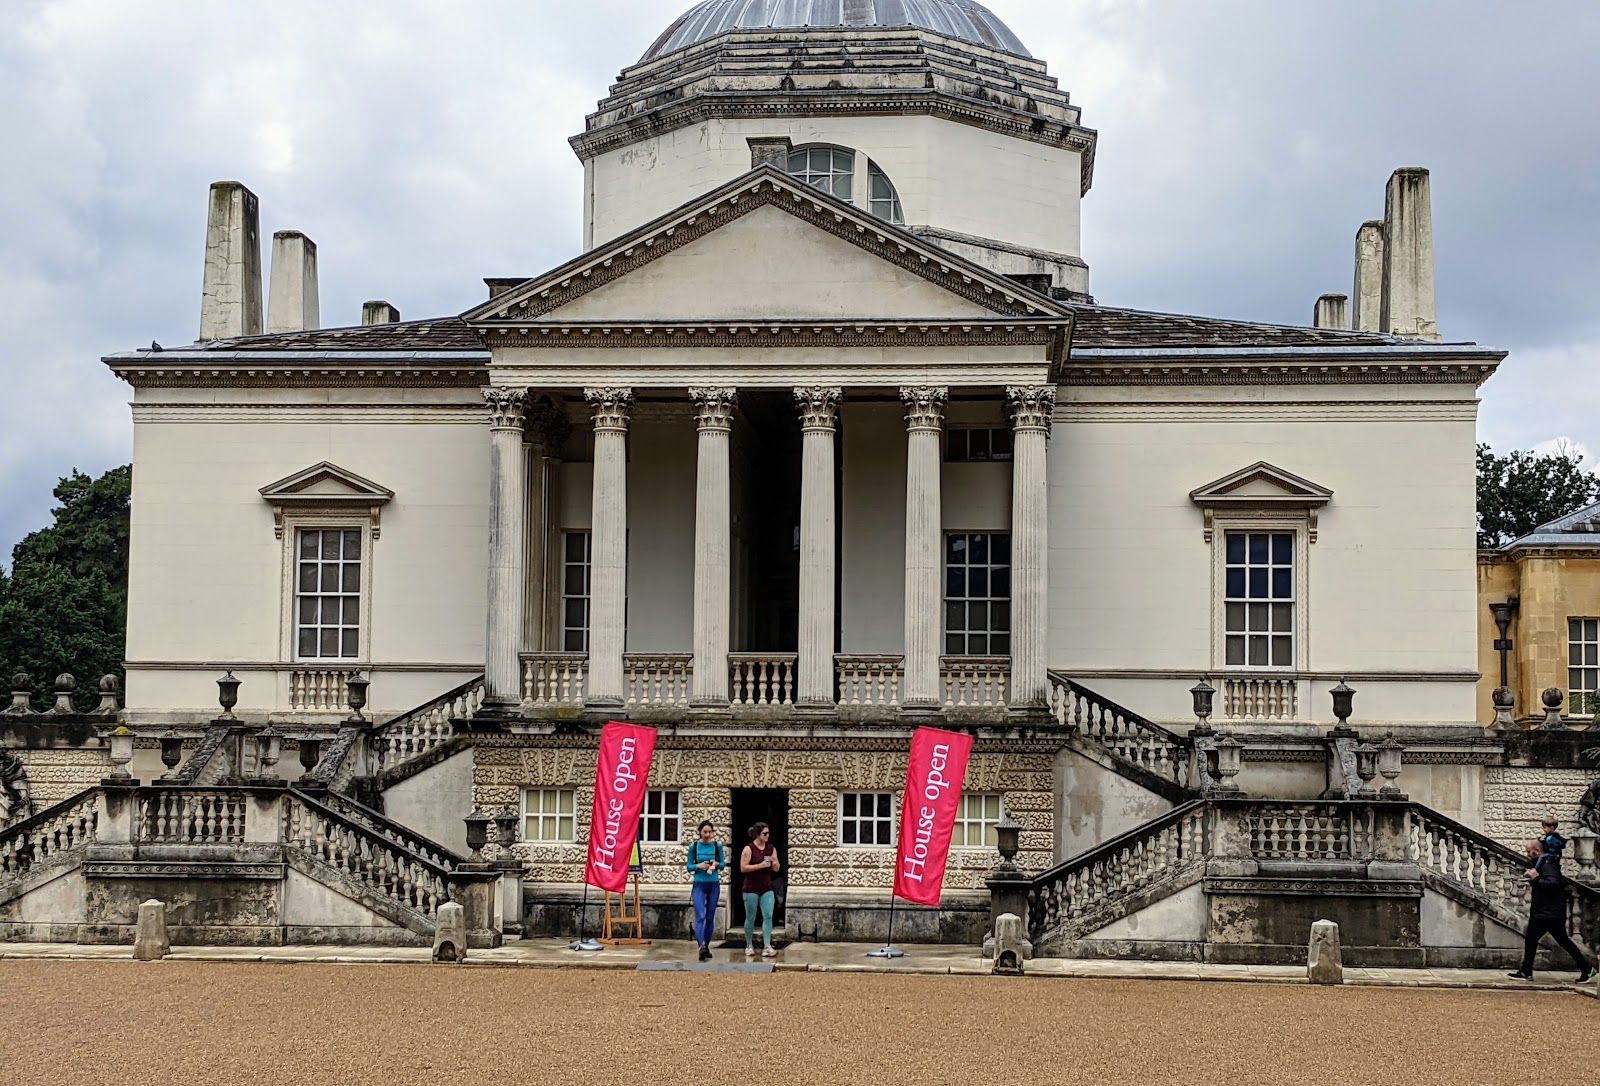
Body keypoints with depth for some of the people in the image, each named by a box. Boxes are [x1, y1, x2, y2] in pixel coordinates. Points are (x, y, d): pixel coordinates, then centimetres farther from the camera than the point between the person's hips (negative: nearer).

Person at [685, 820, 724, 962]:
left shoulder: (717, 845, 3)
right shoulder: (694, 846, 0)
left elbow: (723, 865, 8)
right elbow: (689, 866, 4)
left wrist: (716, 864, -14)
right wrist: (699, 866, -16)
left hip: (714, 885, 2)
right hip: (699, 885, -2)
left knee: (710, 917, 8)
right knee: (700, 916, -16)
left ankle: (707, 946, 19)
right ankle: (701, 946, -30)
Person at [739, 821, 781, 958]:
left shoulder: (771, 848, 7)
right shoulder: (749, 849, -7)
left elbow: (777, 869, 12)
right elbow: (743, 868, -13)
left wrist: (775, 862, -11)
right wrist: (760, 865, -19)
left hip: (766, 889, 4)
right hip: (751, 889, -4)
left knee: (768, 916, -8)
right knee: (750, 918, 6)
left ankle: (767, 947, -10)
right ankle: (749, 946, 20)